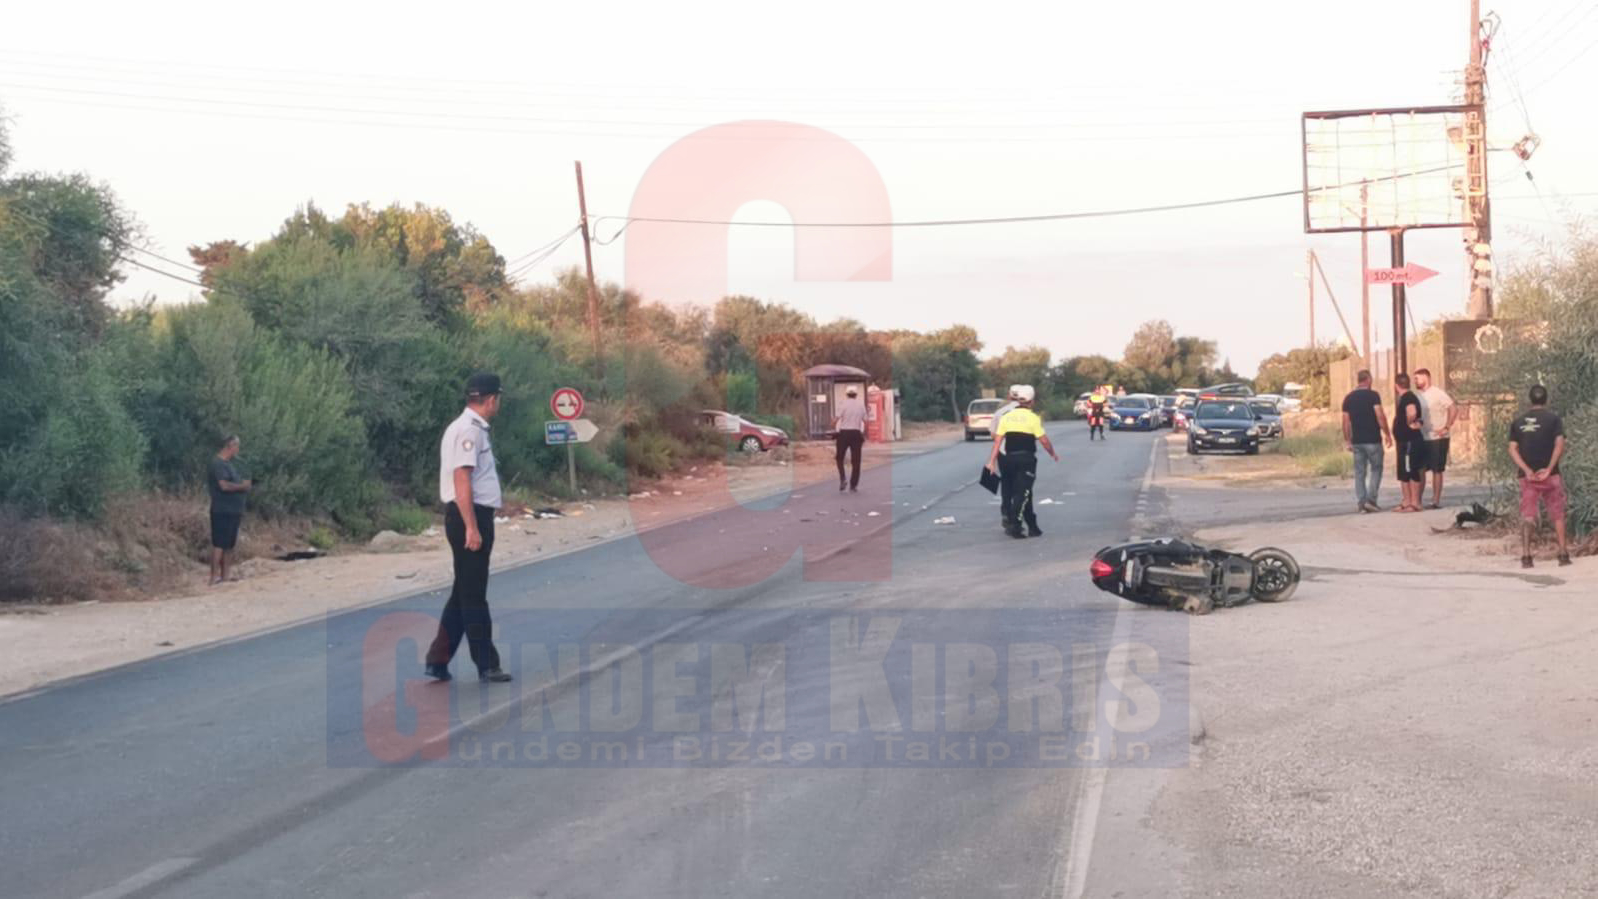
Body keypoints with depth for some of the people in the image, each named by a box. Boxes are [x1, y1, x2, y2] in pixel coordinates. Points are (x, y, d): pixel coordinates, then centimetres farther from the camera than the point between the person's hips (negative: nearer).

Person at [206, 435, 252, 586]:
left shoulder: (229, 463, 18)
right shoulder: (218, 463, -13)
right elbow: (224, 485, -22)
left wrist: (245, 484, 12)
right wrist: (243, 486, -12)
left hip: (233, 511, 10)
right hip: (222, 511, -10)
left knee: (230, 544, 12)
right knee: (219, 544, -9)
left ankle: (224, 575, 17)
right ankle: (215, 577, -8)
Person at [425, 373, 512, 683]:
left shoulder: (470, 428, 16)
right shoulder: (469, 431, -15)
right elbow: (461, 480, -22)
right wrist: (472, 528, -25)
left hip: (474, 518, 10)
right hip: (470, 517, -10)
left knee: (465, 592, 14)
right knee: (473, 595, -1)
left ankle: (438, 661, 16)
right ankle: (486, 665, 7)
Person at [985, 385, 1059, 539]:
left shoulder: (1006, 417, 6)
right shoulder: (1033, 417, -6)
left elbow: (997, 441, 2)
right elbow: (1044, 440, -5)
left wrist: (992, 461, 2)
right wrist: (1053, 454, 11)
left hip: (1009, 458, 5)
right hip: (1027, 458, -5)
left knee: (1024, 493, 16)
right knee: (1022, 493, -4)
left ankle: (1033, 527, 22)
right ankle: (1014, 525, -14)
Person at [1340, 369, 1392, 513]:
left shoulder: (1349, 398, 8)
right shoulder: (1373, 395, -7)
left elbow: (1346, 421, 8)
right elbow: (1380, 416, -13)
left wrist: (1347, 440, 14)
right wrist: (1387, 434, -5)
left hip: (1357, 441, 5)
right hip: (1372, 440, -5)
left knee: (1360, 472, 8)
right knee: (1376, 469, 5)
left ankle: (1360, 502, 6)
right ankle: (1371, 499, -5)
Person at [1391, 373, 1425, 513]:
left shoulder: (1408, 398, -16)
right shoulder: (1405, 398, 16)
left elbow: (1412, 413, -34)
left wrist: (1410, 424, -19)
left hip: (1410, 441, -11)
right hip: (1404, 441, 11)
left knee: (1411, 472, -7)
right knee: (1402, 472, 14)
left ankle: (1415, 503, -4)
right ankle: (1406, 501, 19)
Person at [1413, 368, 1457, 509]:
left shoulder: (1437, 393, -10)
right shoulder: (1417, 395, 9)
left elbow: (1453, 409, -14)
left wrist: (1446, 427, -16)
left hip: (1437, 438, -6)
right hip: (1422, 438, 6)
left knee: (1437, 470, 0)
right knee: (1420, 470, 6)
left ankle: (1436, 501, 6)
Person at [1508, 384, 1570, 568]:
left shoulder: (1518, 421, 7)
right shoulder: (1553, 419, -1)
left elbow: (1513, 449, -2)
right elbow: (1559, 445, -13)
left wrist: (1526, 470, -7)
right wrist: (1549, 468, -13)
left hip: (1527, 476, 2)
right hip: (1550, 475, -2)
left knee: (1528, 516, 3)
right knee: (1558, 514, 10)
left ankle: (1526, 556, -5)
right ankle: (1564, 554, 10)